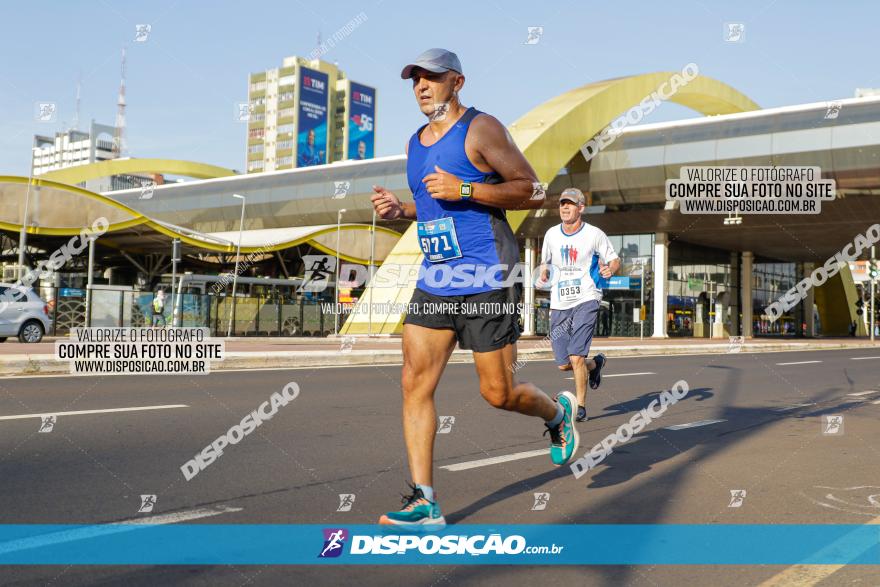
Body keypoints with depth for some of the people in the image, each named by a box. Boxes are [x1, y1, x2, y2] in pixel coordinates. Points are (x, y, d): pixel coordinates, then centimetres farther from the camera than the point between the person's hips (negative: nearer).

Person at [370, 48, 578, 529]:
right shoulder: (415, 143, 16)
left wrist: (464, 189, -19)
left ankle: (557, 412, 34)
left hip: (486, 277, -7)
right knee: (415, 382, -3)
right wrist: (400, 210, 8)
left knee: (497, 392, 0)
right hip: (434, 278, 7)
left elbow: (532, 192, -10)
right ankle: (423, 503, 3)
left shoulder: (480, 129, -6)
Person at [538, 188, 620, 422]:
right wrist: (543, 275, -1)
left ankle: (581, 406, 1)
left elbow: (614, 259, 5)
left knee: (576, 357, -17)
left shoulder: (595, 234, -4)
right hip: (559, 304, 4)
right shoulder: (551, 234, 7)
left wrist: (610, 269, -18)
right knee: (563, 364, 3)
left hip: (586, 300, -4)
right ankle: (595, 363, 36)